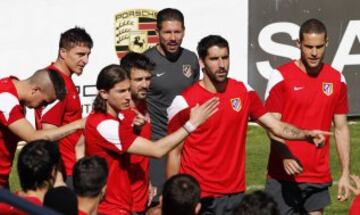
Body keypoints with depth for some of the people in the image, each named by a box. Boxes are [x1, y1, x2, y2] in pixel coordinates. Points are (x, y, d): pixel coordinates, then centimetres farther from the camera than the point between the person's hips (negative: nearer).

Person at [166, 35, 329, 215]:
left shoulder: (244, 93, 4)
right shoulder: (184, 102, -8)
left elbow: (275, 125, 1)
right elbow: (174, 153, -3)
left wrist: (306, 134, -17)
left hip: (235, 193, 4)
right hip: (198, 196, -4)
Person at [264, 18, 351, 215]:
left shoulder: (337, 80, 7)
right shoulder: (280, 77, -6)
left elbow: (341, 129, 12)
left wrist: (345, 173, 7)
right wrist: (285, 156, -26)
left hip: (319, 177, 3)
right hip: (284, 175, -3)